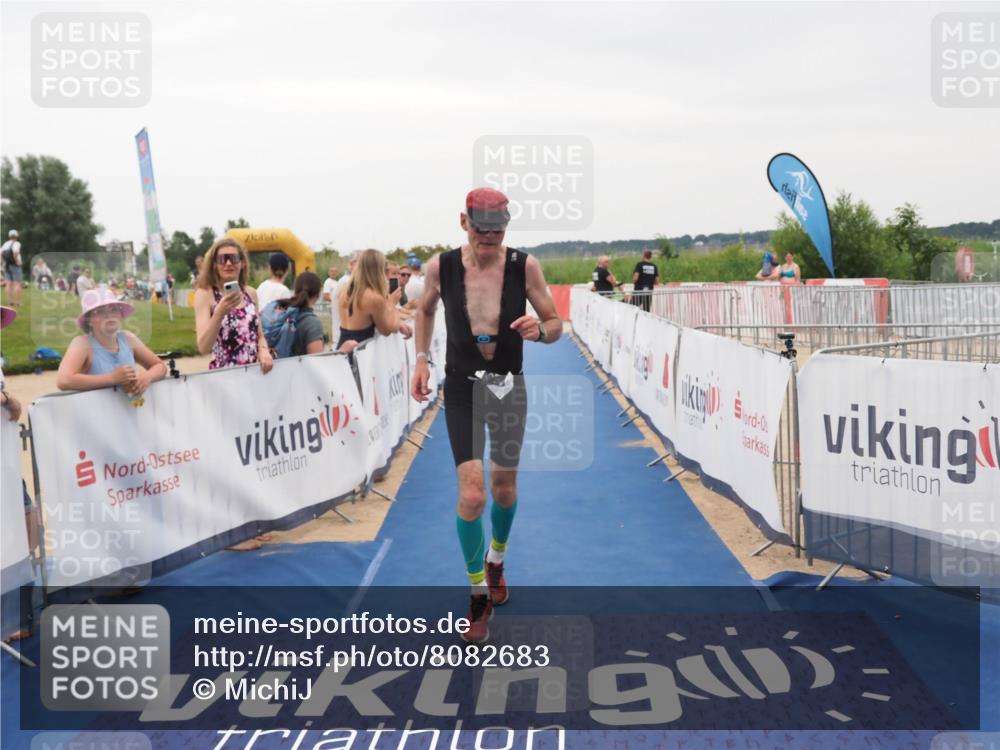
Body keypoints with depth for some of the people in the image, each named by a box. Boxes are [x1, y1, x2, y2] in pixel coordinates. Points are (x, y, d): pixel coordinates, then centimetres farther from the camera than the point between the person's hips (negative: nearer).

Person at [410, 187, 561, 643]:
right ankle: (479, 594, 7)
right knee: (471, 495, -14)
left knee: (504, 488, 16)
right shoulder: (441, 266, -9)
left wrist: (541, 331, -24)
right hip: (462, 389, -1)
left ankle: (496, 561, 49)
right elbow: (424, 310, 13)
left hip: (509, 387, 1)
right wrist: (421, 358, 2)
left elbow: (556, 324, -2)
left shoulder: (524, 266, -10)